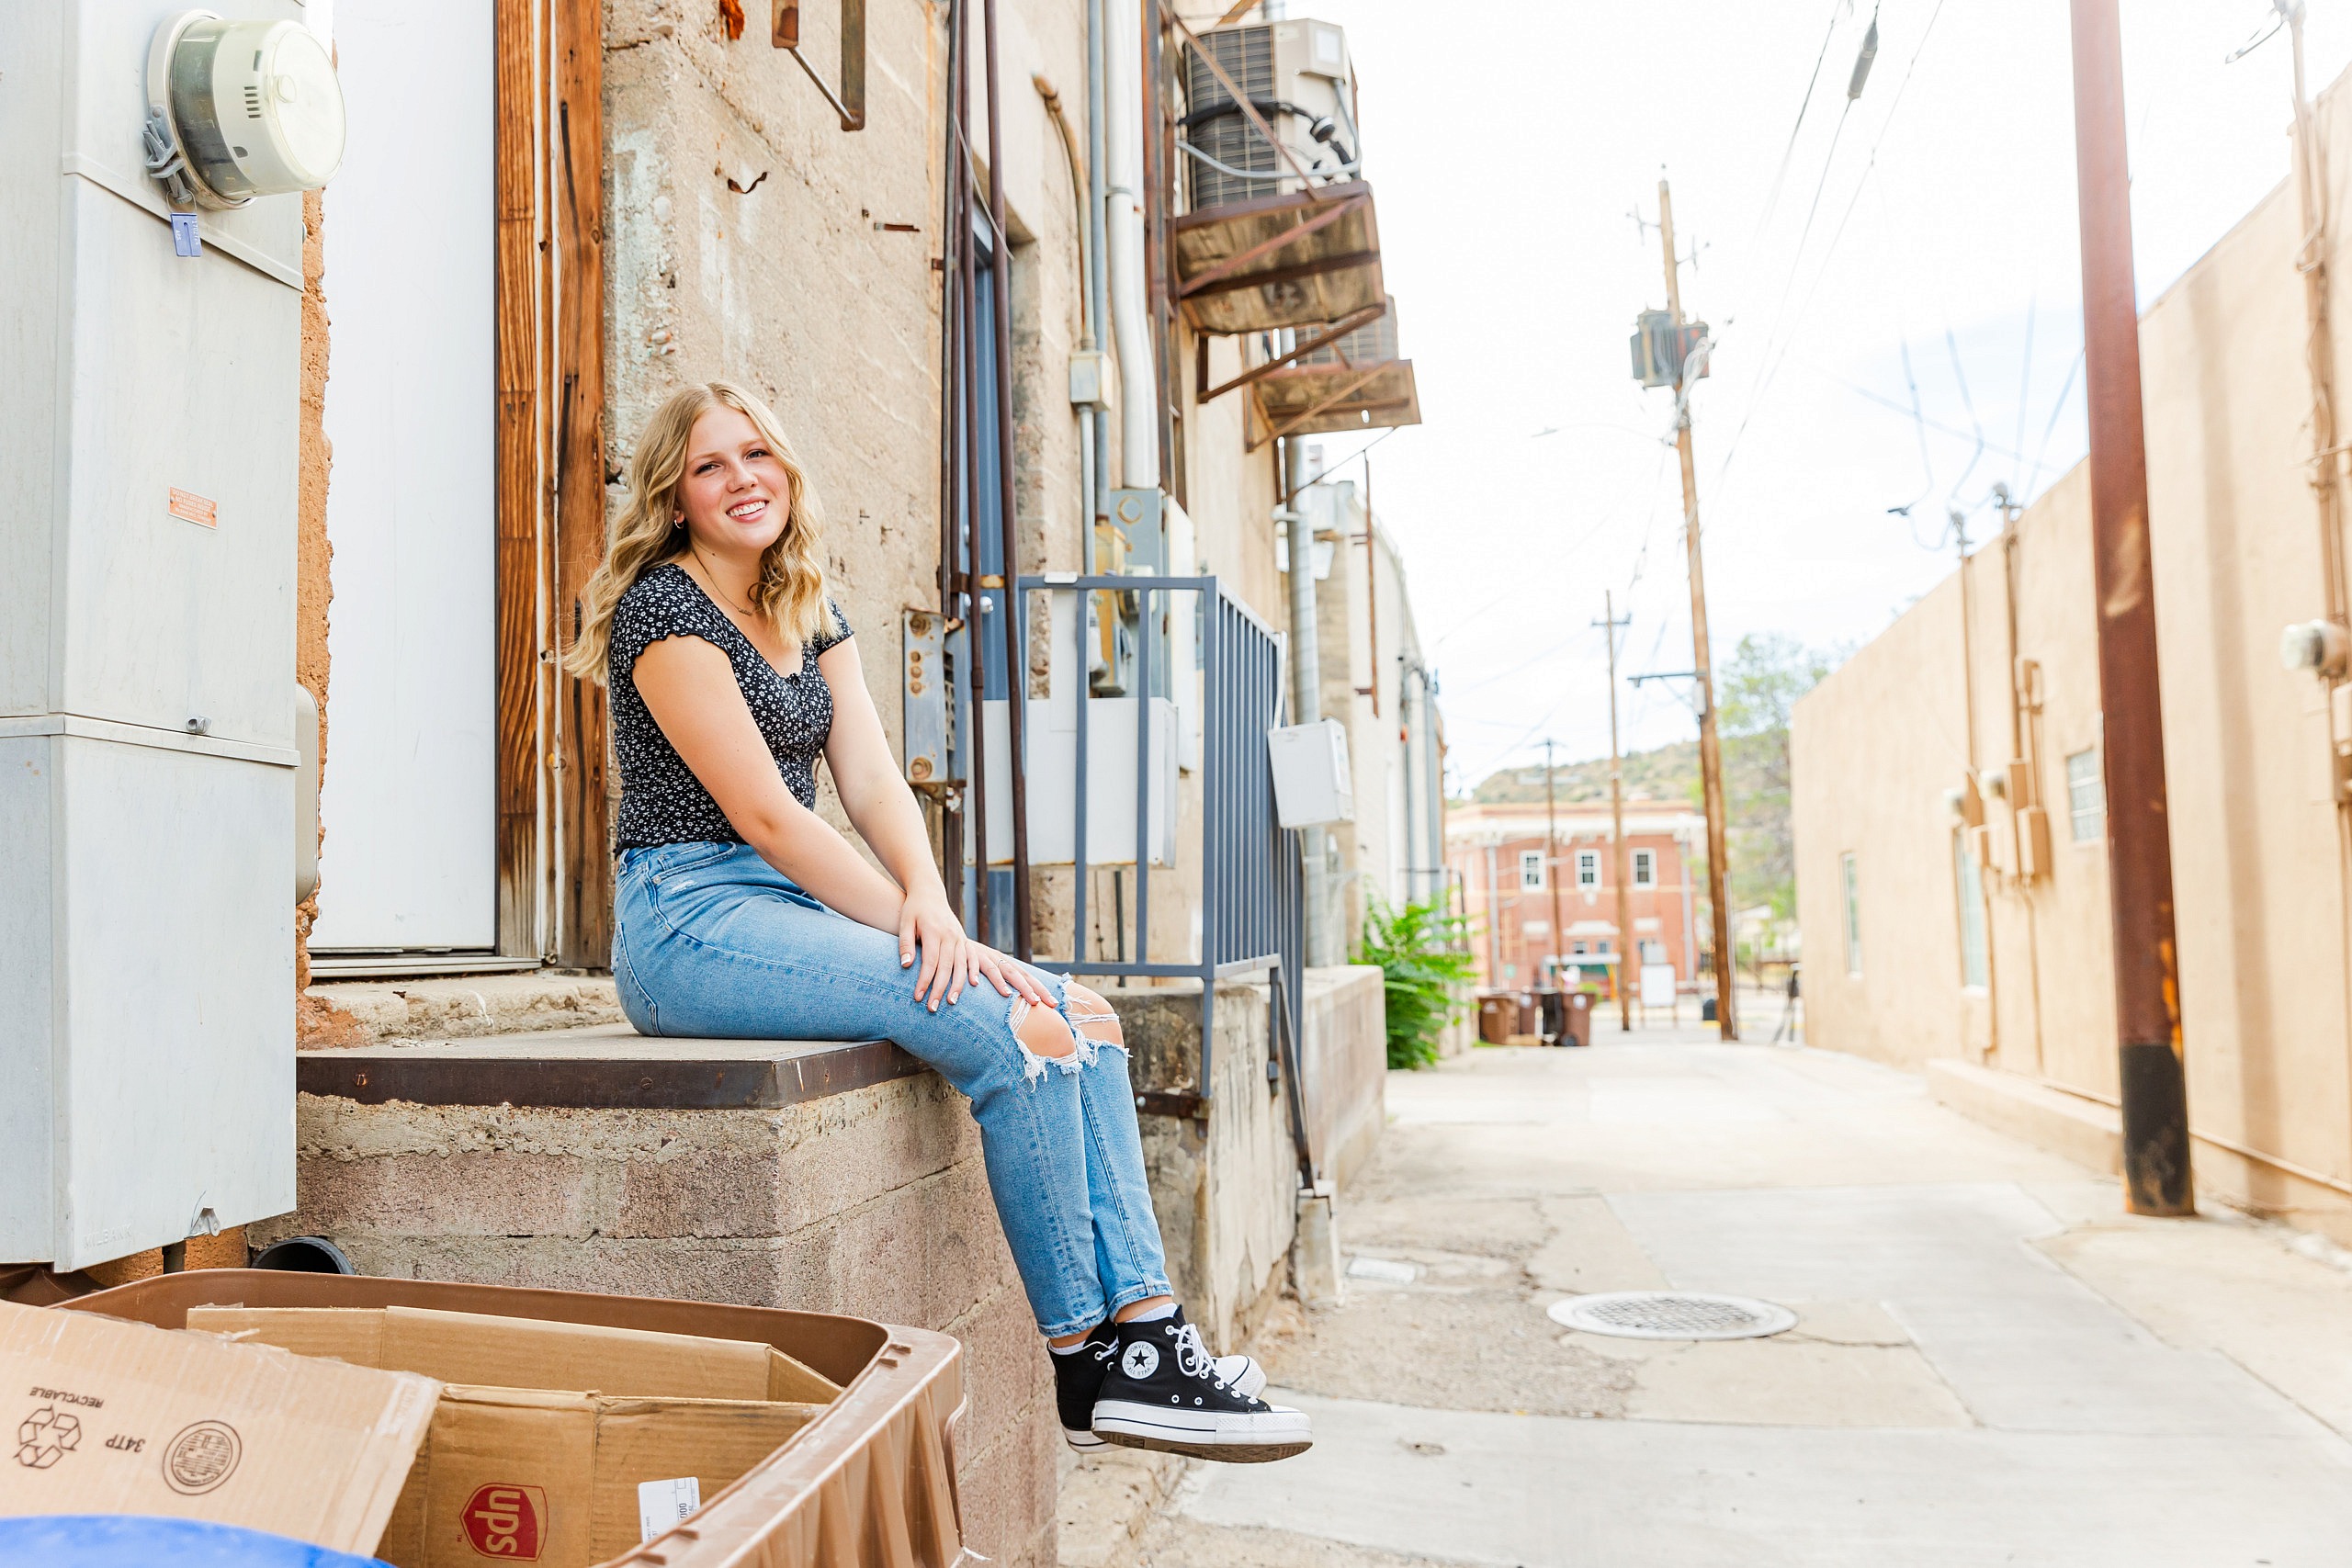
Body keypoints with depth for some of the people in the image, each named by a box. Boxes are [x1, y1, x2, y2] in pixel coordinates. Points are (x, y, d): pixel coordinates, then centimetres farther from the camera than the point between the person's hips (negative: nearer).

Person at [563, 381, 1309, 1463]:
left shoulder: (812, 617, 17)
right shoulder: (665, 606, -8)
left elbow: (872, 778, 5)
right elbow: (763, 814, -15)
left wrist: (929, 898, -15)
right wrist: (913, 929, -18)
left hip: (800, 909, 8)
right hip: (694, 918, -8)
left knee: (1082, 1015, -9)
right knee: (1012, 1029, -24)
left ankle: (1145, 1338, -12)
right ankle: (1084, 1364, -13)